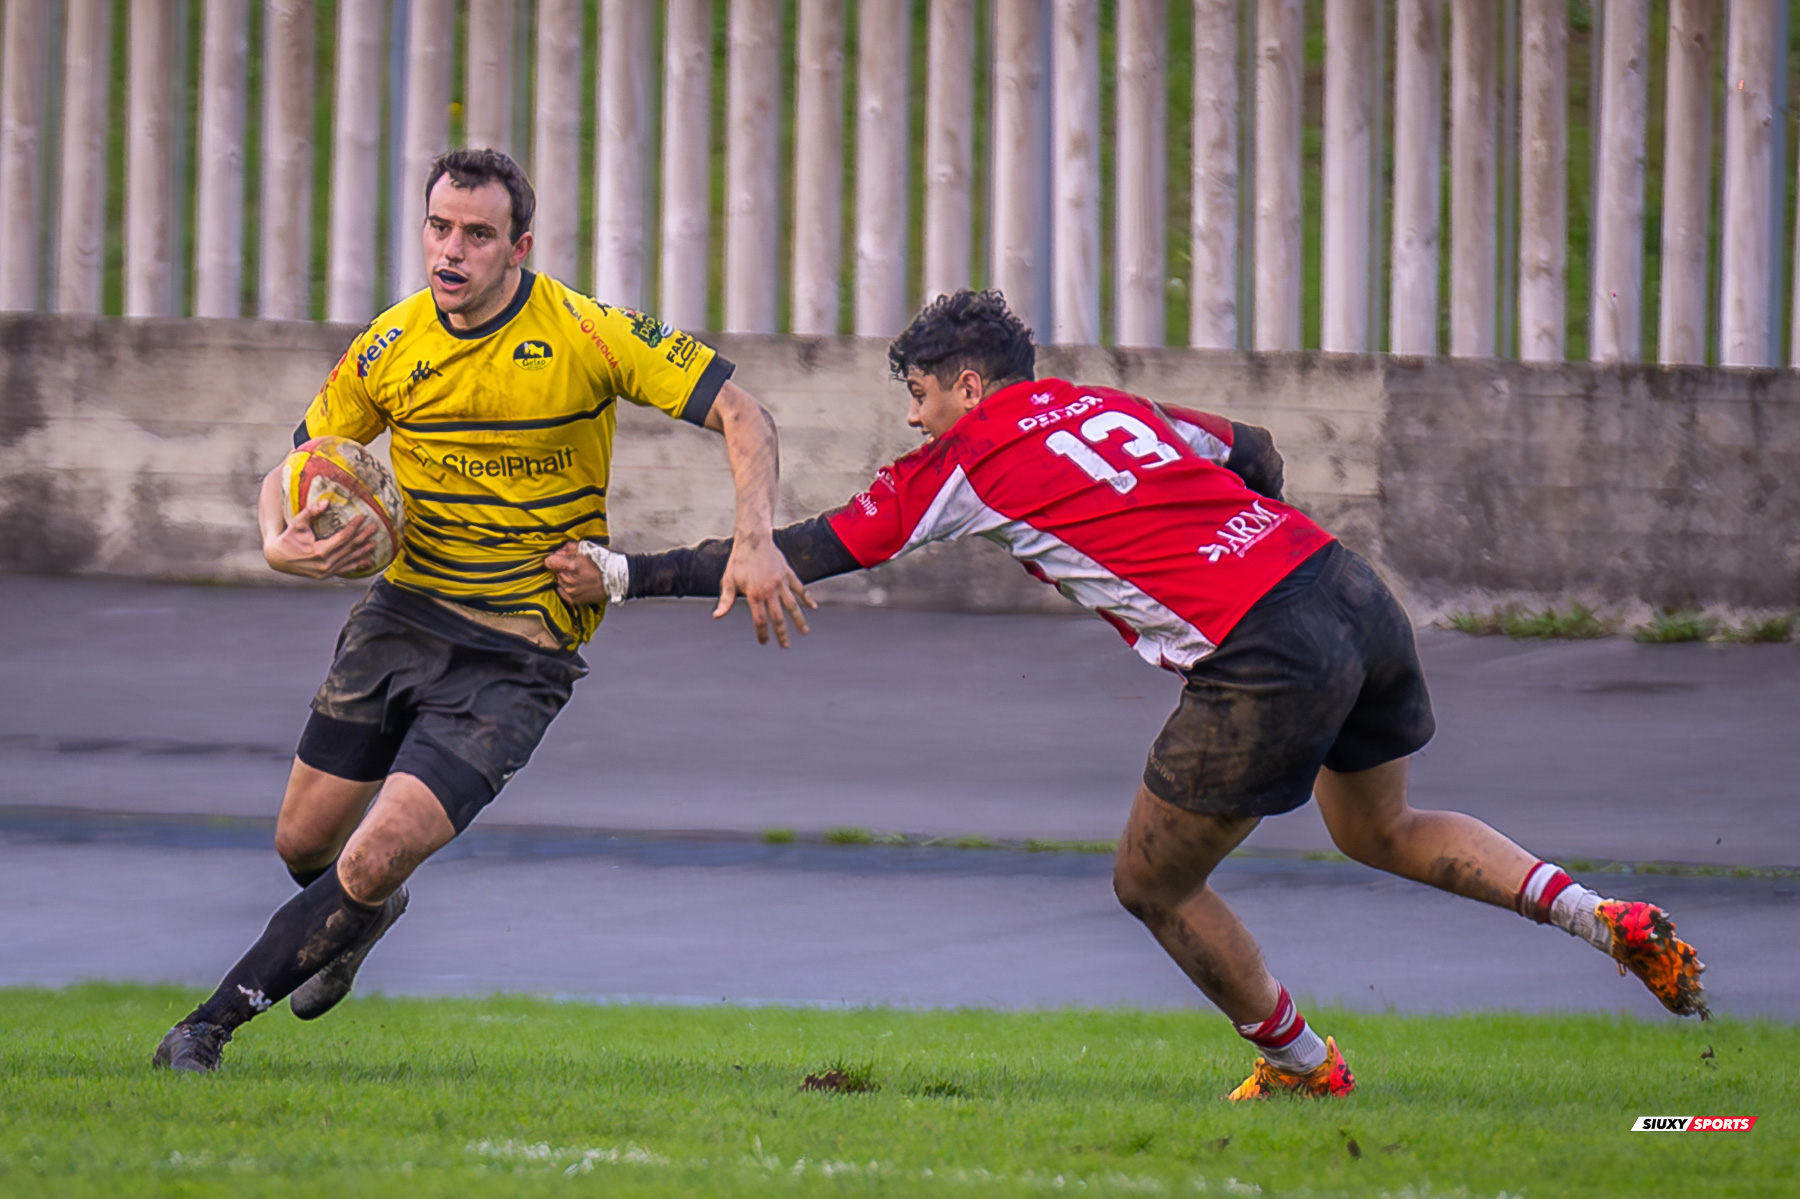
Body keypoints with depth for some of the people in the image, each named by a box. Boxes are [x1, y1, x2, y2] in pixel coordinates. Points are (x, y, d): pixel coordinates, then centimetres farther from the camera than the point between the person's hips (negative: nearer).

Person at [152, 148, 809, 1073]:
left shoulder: (588, 337, -15)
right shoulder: (390, 347, -4)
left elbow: (741, 415, -12)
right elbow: (296, 466, 8)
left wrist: (754, 542, -27)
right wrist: (280, 543, -16)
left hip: (517, 653, -4)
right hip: (402, 615, 4)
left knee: (377, 859, -16)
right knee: (303, 842, 12)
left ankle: (212, 1023, -2)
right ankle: (361, 922, 49)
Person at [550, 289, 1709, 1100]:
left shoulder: (970, 456, 1)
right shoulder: (1097, 403, 20)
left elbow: (807, 553, 4)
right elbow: (1253, 451, 32)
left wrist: (626, 573, 9)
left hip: (1266, 663, -8)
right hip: (1354, 592, 8)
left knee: (1154, 886, 12)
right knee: (1380, 830, 31)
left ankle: (1301, 1064, 26)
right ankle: (1616, 921, 18)